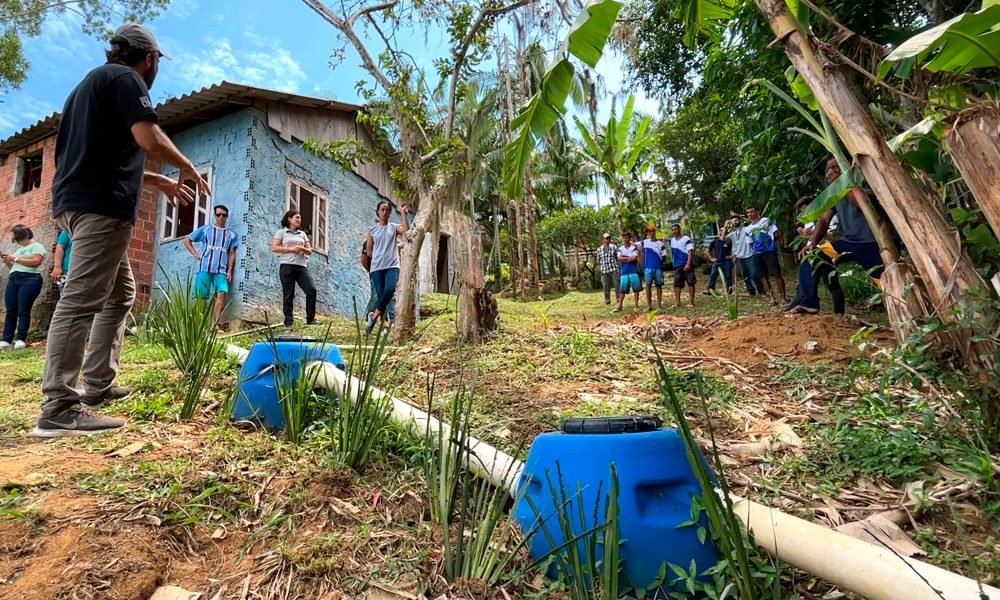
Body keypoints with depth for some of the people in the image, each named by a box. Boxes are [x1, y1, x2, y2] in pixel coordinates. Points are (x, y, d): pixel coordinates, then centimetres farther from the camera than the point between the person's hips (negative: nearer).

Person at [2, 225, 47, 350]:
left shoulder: (37, 246, 3)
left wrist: (15, 259, -8)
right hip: (13, 279, 8)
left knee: (23, 311, -9)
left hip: (29, 280, -8)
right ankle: (6, 340, -1)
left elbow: (35, 262, -13)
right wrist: (7, 261, 10)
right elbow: (15, 267, 28)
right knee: (10, 312, 1)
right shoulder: (19, 249, 27)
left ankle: (21, 340, -8)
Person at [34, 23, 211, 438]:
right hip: (100, 204, -10)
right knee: (81, 300, -14)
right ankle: (59, 408, -14)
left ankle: (97, 385, 17)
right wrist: (188, 169, 0)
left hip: (81, 201, 10)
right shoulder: (125, 78, -1)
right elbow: (149, 140, -17)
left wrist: (160, 182, 32)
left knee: (121, 294, 16)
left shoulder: (94, 81, 28)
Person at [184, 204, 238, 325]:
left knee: (222, 294, -18)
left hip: (221, 270, 0)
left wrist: (230, 271, 2)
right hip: (205, 268, 0)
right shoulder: (205, 229, 13)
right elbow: (186, 239, 18)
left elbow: (232, 254, 12)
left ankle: (217, 325, -19)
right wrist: (196, 254, 6)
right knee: (201, 297, -3)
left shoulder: (231, 234, 15)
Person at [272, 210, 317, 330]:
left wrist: (302, 249, -6)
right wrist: (291, 249, -11)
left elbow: (309, 251, 16)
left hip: (301, 266, 4)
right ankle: (289, 322, 3)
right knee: (288, 295, -2)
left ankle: (310, 319, 0)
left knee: (312, 290, -9)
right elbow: (274, 248, -3)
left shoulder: (302, 234, 19)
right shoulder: (281, 232, 7)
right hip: (287, 266, -4)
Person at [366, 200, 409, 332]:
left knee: (390, 290, -25)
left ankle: (374, 315, -9)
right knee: (381, 295, -3)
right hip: (377, 268, 1)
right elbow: (369, 252, 12)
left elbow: (406, 229, -13)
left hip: (392, 266, -1)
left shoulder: (394, 227, 11)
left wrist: (403, 212, -10)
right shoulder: (372, 229, 11)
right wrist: (380, 255, 6)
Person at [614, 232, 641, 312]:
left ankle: (636, 306, 7)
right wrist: (630, 258, -8)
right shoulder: (620, 249, 8)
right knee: (622, 289, 3)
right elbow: (619, 258, -7)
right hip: (624, 272, 2)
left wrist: (624, 258, -7)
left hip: (634, 271, -2)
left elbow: (635, 258, -13)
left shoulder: (634, 247, 0)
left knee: (636, 289, 1)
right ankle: (619, 306, 6)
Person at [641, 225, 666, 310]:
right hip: (648, 267, 1)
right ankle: (649, 305, 4)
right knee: (648, 285, -1)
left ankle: (659, 304, 8)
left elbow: (663, 256, 5)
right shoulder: (645, 242, 9)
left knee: (659, 285, 4)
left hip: (658, 267, -1)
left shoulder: (660, 243, 5)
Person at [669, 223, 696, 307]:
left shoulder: (686, 239, -7)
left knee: (690, 282, -1)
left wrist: (688, 264, -21)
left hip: (687, 264, -6)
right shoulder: (672, 240, 11)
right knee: (677, 284, 3)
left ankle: (692, 302, 3)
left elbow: (690, 252, -12)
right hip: (677, 265, 6)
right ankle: (677, 302, 6)